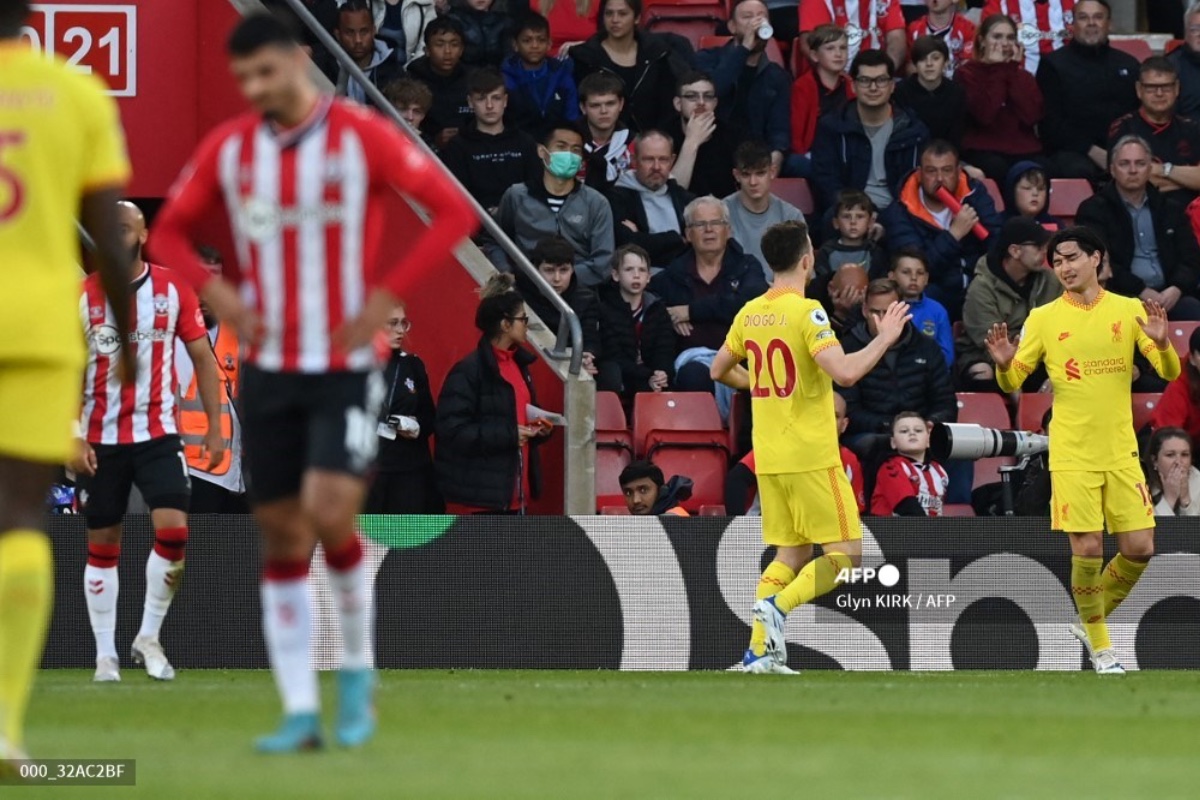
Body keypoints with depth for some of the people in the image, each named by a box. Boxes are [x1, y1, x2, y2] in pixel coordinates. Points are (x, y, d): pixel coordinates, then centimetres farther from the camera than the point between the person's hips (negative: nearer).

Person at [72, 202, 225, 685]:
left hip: (158, 433, -1)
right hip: (100, 440, 1)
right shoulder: (83, 297, 1)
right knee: (102, 545, 4)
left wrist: (215, 427, 1)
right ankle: (106, 654, 13)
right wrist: (73, 439, -7)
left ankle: (149, 638, -1)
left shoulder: (173, 291, 1)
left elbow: (203, 359, 7)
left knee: (173, 528, -16)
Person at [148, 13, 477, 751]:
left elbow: (454, 213, -8)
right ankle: (301, 712, 7)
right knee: (282, 537, 2)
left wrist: (384, 295, -14)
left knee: (329, 511, -19)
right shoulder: (228, 149, 3)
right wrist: (217, 293, -3)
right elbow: (170, 231, 14)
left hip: (346, 368, -4)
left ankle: (358, 668, 5)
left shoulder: (363, 138, -9)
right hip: (269, 370, 4)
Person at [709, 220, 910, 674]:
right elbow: (845, 373, -24)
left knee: (791, 556, 14)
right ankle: (779, 605, -20)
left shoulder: (749, 313, 7)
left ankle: (758, 651, 4)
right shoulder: (806, 312, -14)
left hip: (768, 458, 7)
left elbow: (719, 370, 20)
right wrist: (884, 339, -10)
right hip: (811, 457, -7)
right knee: (846, 554, 0)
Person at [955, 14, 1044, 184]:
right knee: (999, 168, -37)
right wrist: (997, 69, -5)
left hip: (1024, 151, 3)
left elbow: (1032, 116, -3)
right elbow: (984, 114, -13)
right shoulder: (967, 74, 7)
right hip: (983, 151, -3)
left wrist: (1013, 69, 1)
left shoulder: (1022, 76, 18)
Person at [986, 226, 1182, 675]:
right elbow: (1012, 384, 3)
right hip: (1072, 456, -2)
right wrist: (1004, 364, -20)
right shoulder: (1043, 318, 1)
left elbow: (1170, 373, 0)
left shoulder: (1129, 311, 2)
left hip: (1122, 452, 2)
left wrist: (1162, 343, -22)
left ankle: (1090, 621, 22)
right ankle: (1100, 646, 12)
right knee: (1087, 549, -7)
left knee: (1140, 549, -2)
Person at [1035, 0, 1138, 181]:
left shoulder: (1128, 64, 22)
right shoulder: (1053, 63, 9)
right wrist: (1094, 152, -12)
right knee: (1079, 170, -39)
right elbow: (1050, 122, 0)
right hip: (1073, 152, -3)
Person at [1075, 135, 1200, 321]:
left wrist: (1177, 288, -8)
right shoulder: (1093, 210, 7)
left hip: (1168, 294, 4)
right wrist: (1141, 291, -15)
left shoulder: (1169, 210, 21)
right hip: (1121, 297, -4)